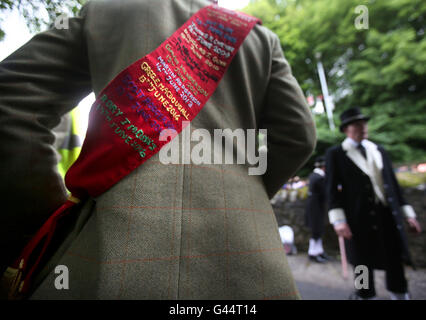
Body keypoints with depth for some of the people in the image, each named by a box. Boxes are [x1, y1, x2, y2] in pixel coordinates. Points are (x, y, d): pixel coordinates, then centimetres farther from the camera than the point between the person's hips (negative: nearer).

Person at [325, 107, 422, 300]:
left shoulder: (379, 151, 17)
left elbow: (393, 184, 17)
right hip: (359, 220, -4)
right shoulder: (335, 154, 0)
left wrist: (407, 213, 13)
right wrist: (338, 219, -14)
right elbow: (332, 188, -6)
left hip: (389, 216, 5)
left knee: (396, 265, 11)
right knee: (363, 266, 5)